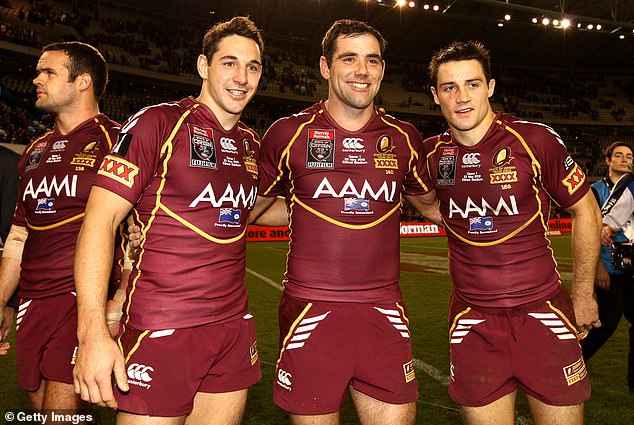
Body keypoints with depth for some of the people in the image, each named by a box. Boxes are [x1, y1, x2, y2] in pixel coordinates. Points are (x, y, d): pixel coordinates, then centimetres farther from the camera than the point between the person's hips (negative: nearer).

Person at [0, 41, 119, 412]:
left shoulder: (114, 141, -5)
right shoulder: (36, 151, 17)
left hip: (85, 298, -7)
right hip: (32, 304, 7)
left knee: (62, 412, -7)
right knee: (40, 406, 14)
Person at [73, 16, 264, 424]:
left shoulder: (251, 143, 10)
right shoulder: (158, 123, -8)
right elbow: (100, 219, -13)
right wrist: (93, 331, -20)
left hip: (234, 327, 6)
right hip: (161, 330, -5)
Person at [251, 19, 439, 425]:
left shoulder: (404, 138, 6)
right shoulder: (289, 134, -1)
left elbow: (431, 204, 22)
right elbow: (251, 207, 12)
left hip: (384, 309, 2)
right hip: (310, 310, -2)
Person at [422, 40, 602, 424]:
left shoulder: (535, 140, -8)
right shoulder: (431, 154, 0)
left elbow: (585, 210, 3)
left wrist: (583, 294, 5)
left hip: (543, 312, -1)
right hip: (472, 321, 2)